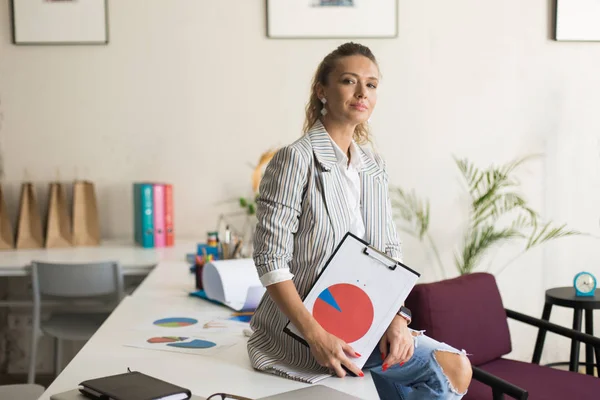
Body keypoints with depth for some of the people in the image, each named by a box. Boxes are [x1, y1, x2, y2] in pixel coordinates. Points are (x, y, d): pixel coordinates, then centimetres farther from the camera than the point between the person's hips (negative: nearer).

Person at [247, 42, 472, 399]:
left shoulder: (374, 166, 9)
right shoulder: (295, 159, -14)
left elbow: (389, 252, 10)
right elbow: (271, 261, -17)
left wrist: (395, 319, -7)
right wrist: (317, 336, -24)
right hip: (298, 330, -7)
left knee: (457, 368, -10)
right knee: (443, 370, -16)